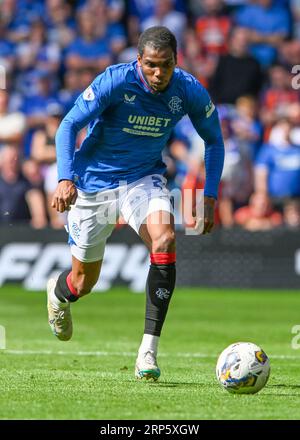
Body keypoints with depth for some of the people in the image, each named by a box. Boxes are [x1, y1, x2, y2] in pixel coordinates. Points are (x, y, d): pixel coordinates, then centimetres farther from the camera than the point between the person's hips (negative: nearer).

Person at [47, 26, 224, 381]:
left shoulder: (189, 91, -13)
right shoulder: (115, 81, -22)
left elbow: (214, 141, 3)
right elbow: (69, 125, -23)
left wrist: (209, 197, -6)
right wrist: (66, 178, -38)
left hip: (144, 178, 2)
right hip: (94, 182, -2)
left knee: (164, 238, -30)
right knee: (83, 283, 7)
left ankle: (148, 351, -27)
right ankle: (58, 292, 50)